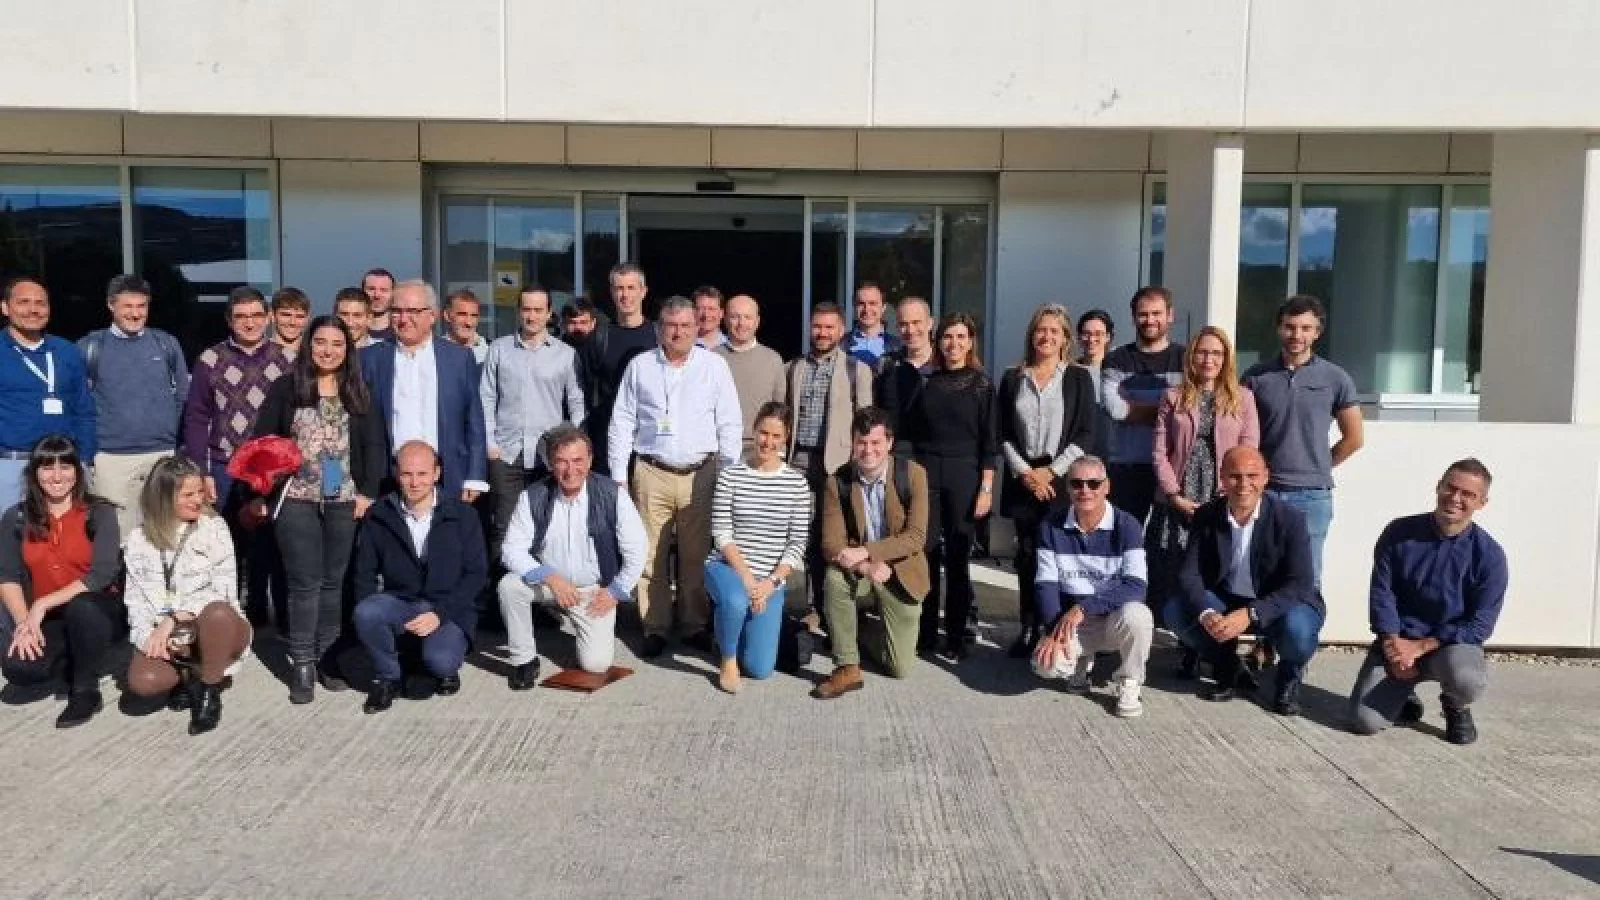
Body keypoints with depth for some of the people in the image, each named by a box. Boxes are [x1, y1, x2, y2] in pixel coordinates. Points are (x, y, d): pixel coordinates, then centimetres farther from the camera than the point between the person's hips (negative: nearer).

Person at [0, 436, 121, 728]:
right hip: (43, 618, 2)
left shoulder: (100, 513, -7)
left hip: (95, 610, -2)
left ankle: (86, 689, -13)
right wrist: (24, 622, -18)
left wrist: (44, 604, -22)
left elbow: (103, 574, -18)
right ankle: (72, 662, 9)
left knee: (80, 607, -37)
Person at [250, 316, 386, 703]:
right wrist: (259, 493, -5)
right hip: (296, 499, -2)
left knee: (333, 581, 8)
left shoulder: (358, 393, 7)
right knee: (305, 582, -3)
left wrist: (368, 492, -4)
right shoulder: (286, 388, 2)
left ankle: (327, 656, 17)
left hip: (343, 500, 2)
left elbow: (374, 445, 5)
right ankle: (302, 664, 5)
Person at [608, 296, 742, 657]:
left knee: (697, 555, 3)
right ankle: (655, 627, 12)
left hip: (701, 474, 0)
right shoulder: (640, 366, 7)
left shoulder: (714, 366, 5)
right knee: (651, 554, 1)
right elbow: (622, 421, 8)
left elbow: (729, 424, 4)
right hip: (652, 474, 1)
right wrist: (619, 474, 3)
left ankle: (695, 624, 16)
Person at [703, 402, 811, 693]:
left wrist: (771, 582, -12)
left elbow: (798, 542, -1)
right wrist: (746, 577, -16)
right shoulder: (730, 475, -3)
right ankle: (728, 660, -7)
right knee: (736, 601, -39)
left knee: (759, 669, -6)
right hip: (727, 566, -2)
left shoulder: (797, 482, 0)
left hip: (771, 579, 2)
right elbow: (721, 534, -7)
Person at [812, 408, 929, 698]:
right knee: (835, 577, -36)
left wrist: (864, 551, -28)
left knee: (900, 668, -2)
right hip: (859, 575, 0)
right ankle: (847, 668, -20)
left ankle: (867, 629, 32)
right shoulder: (838, 482, -9)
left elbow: (916, 537, -18)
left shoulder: (913, 474, -13)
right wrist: (867, 567, -31)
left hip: (900, 576, 0)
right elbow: (831, 544, -12)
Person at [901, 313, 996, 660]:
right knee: (925, 553, -1)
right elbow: (911, 432, 10)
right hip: (926, 473, 2)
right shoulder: (926, 381, 8)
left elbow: (989, 440, 0)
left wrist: (986, 487, -6)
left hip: (964, 476, -2)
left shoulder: (981, 384, 3)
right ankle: (925, 632, 9)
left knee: (958, 556, 2)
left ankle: (956, 636, 10)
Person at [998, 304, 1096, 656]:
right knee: (1027, 555, 4)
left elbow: (1085, 434, -1)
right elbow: (1003, 434, 7)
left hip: (1062, 478, -2)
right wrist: (1024, 472, -6)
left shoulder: (1078, 378, 5)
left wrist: (1052, 471, -9)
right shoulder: (1012, 378, 10)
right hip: (1023, 477, 2)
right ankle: (1028, 628, 10)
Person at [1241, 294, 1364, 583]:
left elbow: (1353, 438, 9)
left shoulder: (1335, 379, 2)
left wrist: (1318, 468, 10)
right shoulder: (1257, 376, 4)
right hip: (1263, 492, 1)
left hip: (1312, 496, 0)